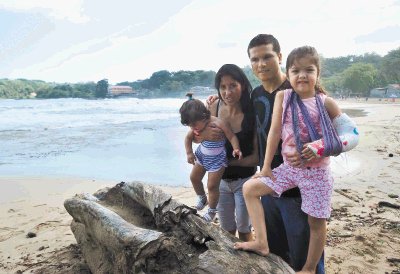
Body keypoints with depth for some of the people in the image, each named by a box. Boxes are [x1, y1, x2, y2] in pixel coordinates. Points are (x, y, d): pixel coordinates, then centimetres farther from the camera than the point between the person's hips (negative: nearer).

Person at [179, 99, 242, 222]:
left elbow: (232, 137, -24)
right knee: (194, 177, 18)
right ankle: (202, 198, 45)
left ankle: (212, 211, 25)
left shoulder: (218, 123, -29)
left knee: (212, 186, 1)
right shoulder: (197, 125, -11)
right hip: (202, 155, 7)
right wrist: (189, 153, -5)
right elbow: (188, 138, 4)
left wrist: (236, 149, -38)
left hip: (216, 159, -6)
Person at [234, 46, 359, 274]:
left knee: (316, 221, 7)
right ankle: (262, 243, 5)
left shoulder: (326, 103, -8)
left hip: (317, 171, -2)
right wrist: (266, 167, -3)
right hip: (289, 168, 3)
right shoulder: (283, 96, -4)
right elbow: (275, 132, -4)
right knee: (250, 188, -3)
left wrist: (322, 148, -12)